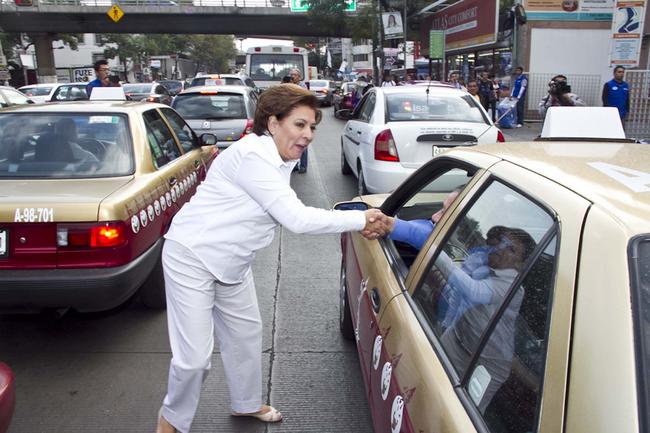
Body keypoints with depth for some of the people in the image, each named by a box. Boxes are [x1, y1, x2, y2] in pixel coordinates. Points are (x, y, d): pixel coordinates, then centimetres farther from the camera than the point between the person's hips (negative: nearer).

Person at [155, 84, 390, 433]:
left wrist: (357, 226, -12)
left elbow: (295, 216, -1)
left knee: (246, 332, 20)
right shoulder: (252, 155, -26)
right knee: (195, 355, -4)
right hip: (192, 257, -9)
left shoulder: (279, 160, 4)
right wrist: (360, 219, -23)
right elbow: (297, 219, -29)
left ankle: (247, 404, 43)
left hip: (232, 263, 10)